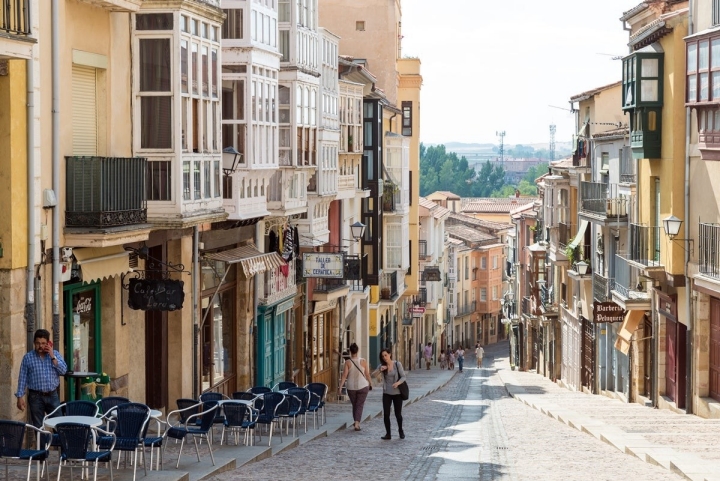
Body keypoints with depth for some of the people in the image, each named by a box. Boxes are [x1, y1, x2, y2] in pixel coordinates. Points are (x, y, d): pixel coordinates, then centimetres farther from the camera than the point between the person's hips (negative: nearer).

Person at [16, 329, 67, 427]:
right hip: (36, 397, -1)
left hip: (52, 396, 1)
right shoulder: (27, 357, 1)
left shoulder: (55, 354, 6)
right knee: (38, 427, 3)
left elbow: (63, 370, -6)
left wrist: (52, 357, -12)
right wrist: (20, 397, -4)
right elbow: (22, 378, 1)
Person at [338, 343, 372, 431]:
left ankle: (356, 422, 29)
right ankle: (357, 424, -11)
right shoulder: (363, 361, -8)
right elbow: (367, 375, -1)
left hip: (351, 387, 1)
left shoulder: (348, 362, -10)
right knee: (359, 406, 3)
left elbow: (344, 375, -14)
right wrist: (370, 384, 13)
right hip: (363, 386, -1)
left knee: (354, 405, 18)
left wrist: (340, 387, -12)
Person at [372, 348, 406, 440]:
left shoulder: (397, 364, -7)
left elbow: (403, 377, -9)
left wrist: (397, 383, -29)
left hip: (397, 392, -2)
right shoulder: (382, 366, 0)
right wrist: (380, 370, -27)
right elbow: (372, 375, -9)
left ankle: (400, 430, 30)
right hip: (387, 393, 2)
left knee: (398, 414, 5)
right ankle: (388, 434, 4)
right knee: (386, 414, -6)